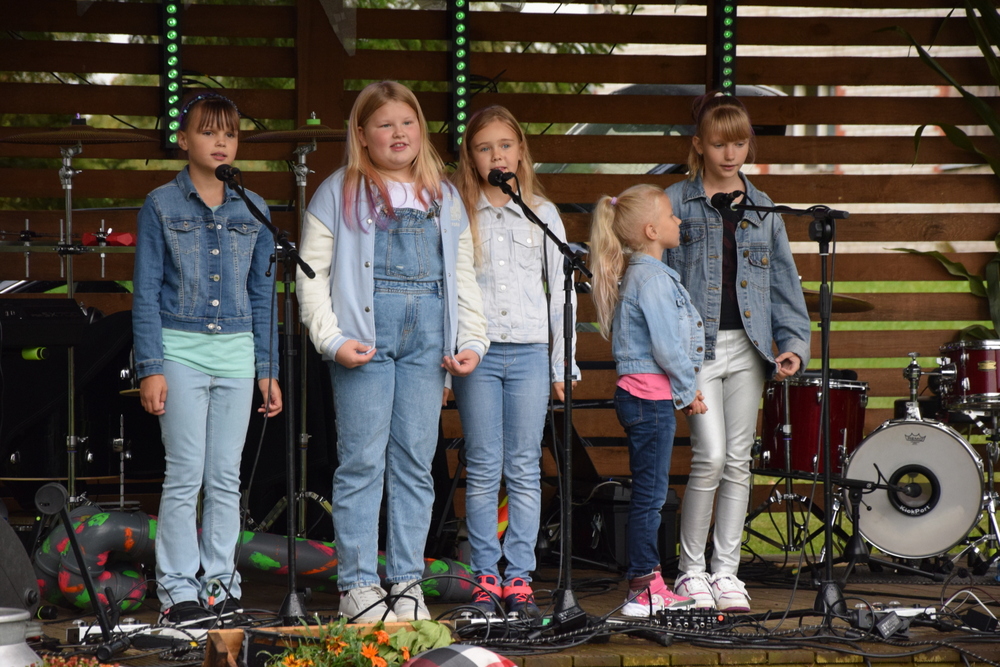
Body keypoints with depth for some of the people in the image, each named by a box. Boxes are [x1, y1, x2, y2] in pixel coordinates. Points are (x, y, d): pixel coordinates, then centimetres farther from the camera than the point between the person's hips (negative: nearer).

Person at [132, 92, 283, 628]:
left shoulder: (252, 210, 9)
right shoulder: (161, 206, 0)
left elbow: (262, 293, 13)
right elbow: (145, 293, -1)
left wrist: (269, 369, 9)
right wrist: (151, 368, -8)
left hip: (237, 353, 3)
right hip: (181, 350, -3)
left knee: (226, 477, 5)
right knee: (186, 475, -5)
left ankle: (220, 584, 11)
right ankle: (177, 590, 0)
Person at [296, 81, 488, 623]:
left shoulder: (444, 197, 18)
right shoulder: (339, 193, 5)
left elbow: (463, 275, 20)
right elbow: (311, 273, 0)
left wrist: (471, 340, 8)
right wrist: (332, 338, -10)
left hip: (426, 340, 4)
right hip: (365, 339, -4)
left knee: (416, 462, 4)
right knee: (362, 462, -5)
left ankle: (407, 583, 9)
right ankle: (358, 585, 0)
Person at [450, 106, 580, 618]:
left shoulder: (543, 215, 9)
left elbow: (561, 291, 10)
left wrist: (564, 365, 6)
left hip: (529, 352, 1)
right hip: (476, 354, -1)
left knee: (525, 470, 1)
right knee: (483, 470, -1)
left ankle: (519, 577, 5)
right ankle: (485, 577, 4)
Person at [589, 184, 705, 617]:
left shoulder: (642, 273, 16)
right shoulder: (652, 278, -15)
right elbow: (666, 345, -19)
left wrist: (685, 388, 15)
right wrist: (688, 391, -7)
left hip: (642, 396, 11)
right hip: (651, 395, -11)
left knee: (649, 491, 13)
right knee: (650, 492, -8)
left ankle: (649, 581, 17)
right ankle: (642, 591, -6)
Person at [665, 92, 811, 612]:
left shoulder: (762, 209, 12)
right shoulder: (676, 203, 2)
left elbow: (783, 281, 13)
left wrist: (794, 341, 1)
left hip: (748, 346, 4)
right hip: (695, 346, -4)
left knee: (738, 461, 4)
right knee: (711, 456, -11)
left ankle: (726, 573, 12)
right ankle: (691, 571, 2)